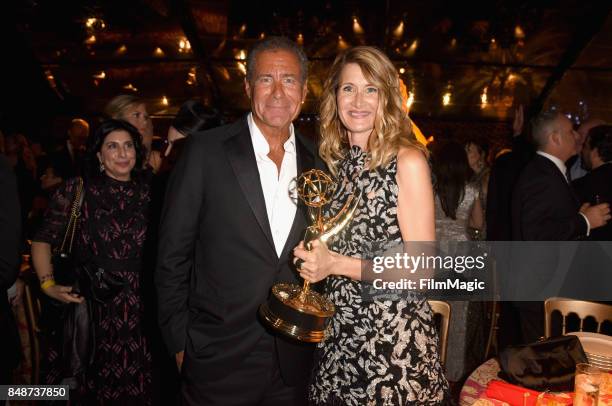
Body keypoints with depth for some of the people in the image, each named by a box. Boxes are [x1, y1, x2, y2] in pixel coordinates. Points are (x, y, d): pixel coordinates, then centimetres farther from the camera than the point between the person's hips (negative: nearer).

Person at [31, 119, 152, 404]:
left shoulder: (146, 193, 5)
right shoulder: (77, 191, -3)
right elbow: (43, 241, 2)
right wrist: (48, 285, -8)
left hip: (137, 310, 2)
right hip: (90, 306, -2)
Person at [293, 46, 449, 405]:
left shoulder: (407, 161, -12)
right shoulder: (335, 160, 5)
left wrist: (336, 264, -19)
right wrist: (313, 258, -2)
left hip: (395, 339, -5)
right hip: (339, 334, 5)